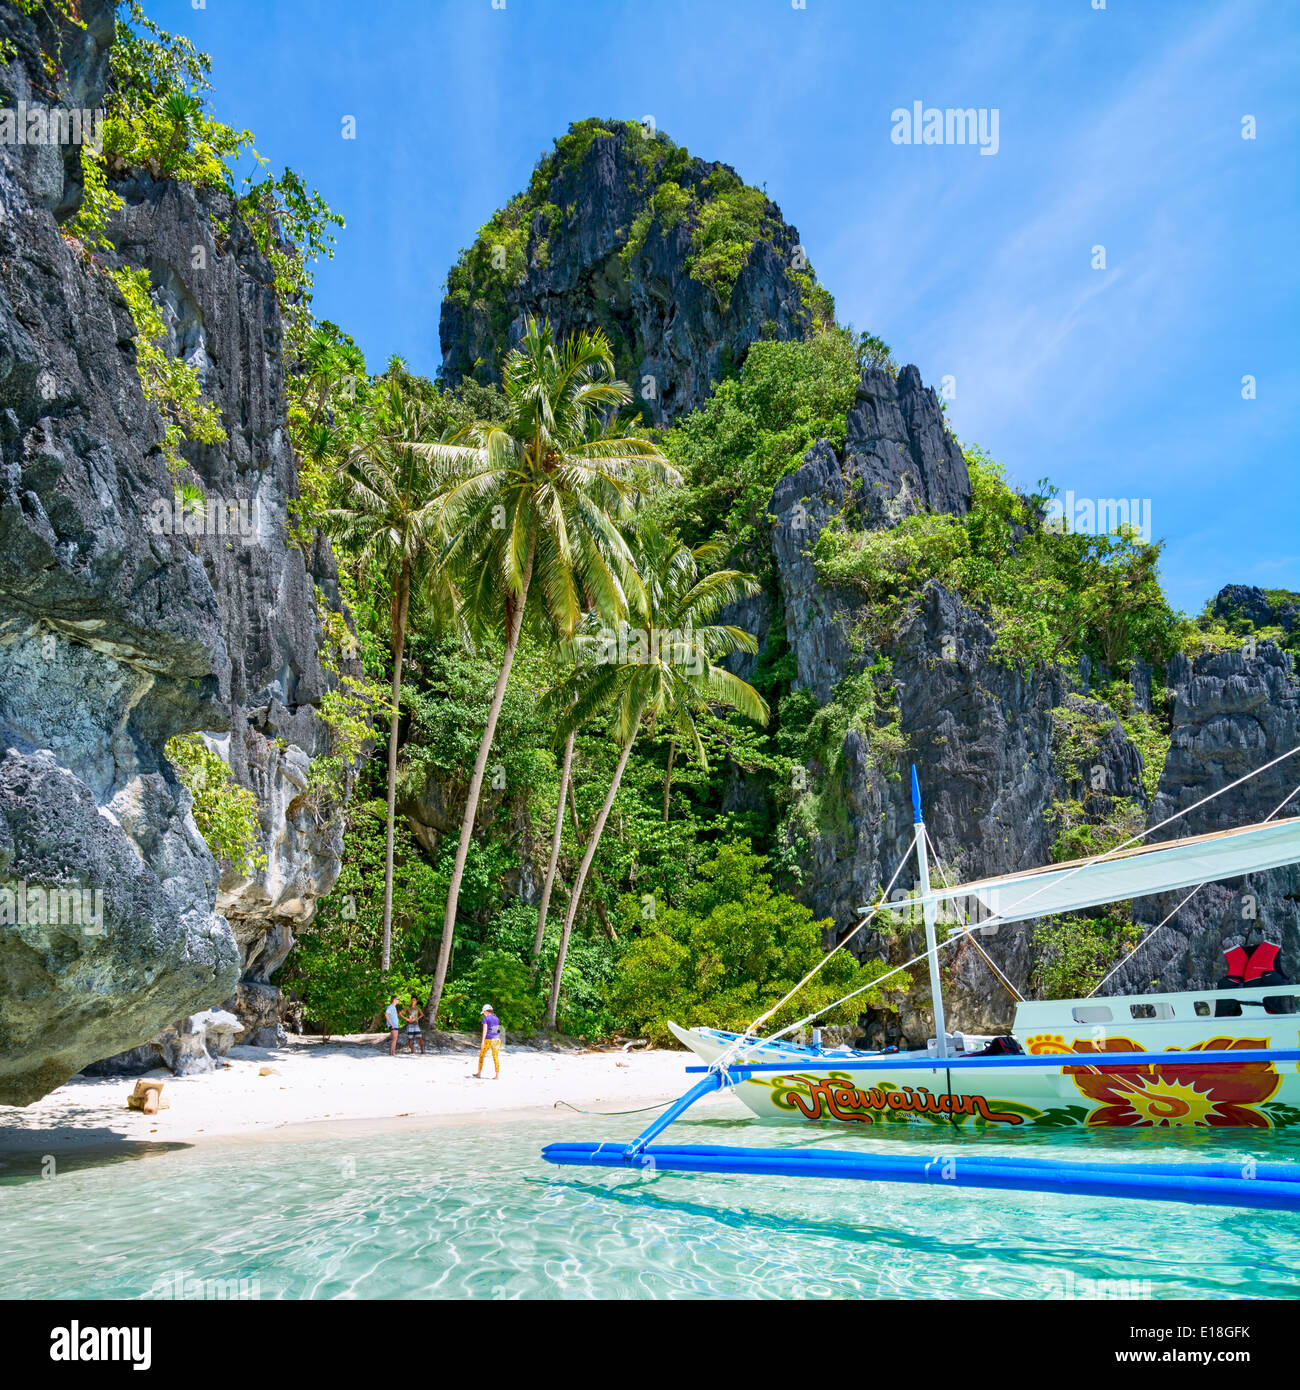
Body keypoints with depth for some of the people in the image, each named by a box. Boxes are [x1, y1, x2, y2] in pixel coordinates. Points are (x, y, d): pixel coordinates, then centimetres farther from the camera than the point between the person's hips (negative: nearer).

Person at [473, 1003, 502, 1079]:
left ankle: (479, 1073, 23)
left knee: (481, 1056, 13)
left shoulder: (485, 1018, -6)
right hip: (496, 1039, 5)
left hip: (488, 1039, -5)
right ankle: (498, 1075, -3)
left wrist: (482, 1041, -16)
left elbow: (485, 1030, -14)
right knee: (496, 1057, 3)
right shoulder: (496, 1018, 12)